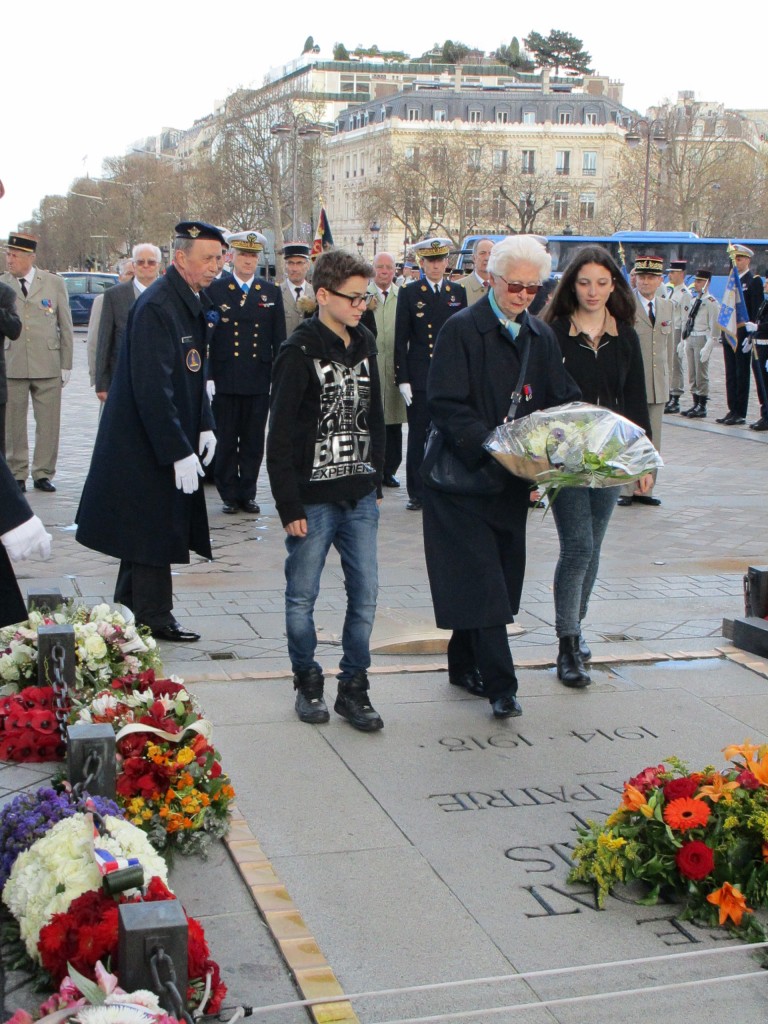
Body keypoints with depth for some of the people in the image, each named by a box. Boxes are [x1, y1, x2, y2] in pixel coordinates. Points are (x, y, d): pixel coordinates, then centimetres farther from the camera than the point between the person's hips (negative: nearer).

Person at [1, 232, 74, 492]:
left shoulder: (54, 283, 4)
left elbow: (66, 327, 8)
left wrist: (66, 365, 5)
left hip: (47, 367, 0)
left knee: (48, 424, 2)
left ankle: (43, 473, 14)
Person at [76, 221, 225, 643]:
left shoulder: (195, 303, 8)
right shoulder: (156, 307, -22)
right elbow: (152, 390, -25)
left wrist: (204, 426, 8)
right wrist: (179, 452, -25)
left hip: (168, 440, 9)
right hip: (143, 444, -9)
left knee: (150, 531, 17)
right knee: (155, 530, 0)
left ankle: (129, 613, 29)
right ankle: (153, 619, 12)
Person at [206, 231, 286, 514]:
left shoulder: (271, 293, 9)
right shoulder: (215, 290, 2)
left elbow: (279, 339, 8)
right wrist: (207, 375, -6)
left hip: (259, 381, 2)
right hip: (225, 380, -1)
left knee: (253, 441, 6)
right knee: (226, 440, 4)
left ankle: (248, 493, 16)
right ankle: (229, 495, 14)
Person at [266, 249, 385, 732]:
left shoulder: (365, 344, 9)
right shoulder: (299, 352, -10)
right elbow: (280, 436, -11)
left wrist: (377, 482, 15)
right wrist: (290, 506, -13)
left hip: (360, 498, 5)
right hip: (314, 499, -5)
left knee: (365, 594, 4)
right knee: (303, 597, 6)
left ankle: (353, 687, 15)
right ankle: (308, 682, 22)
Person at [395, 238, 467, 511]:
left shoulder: (458, 292, 10)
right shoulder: (409, 293, 2)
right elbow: (401, 339, 0)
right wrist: (402, 379, -7)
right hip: (419, 378, -2)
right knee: (418, 436, 1)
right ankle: (417, 493, 9)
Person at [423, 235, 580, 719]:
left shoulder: (541, 337, 10)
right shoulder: (462, 329, -10)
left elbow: (563, 402, 8)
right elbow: (446, 405, -17)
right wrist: (491, 445, -28)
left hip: (513, 479, 6)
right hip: (465, 473, -6)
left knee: (502, 572, 12)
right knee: (481, 575, -8)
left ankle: (465, 664, 27)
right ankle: (500, 684, -5)